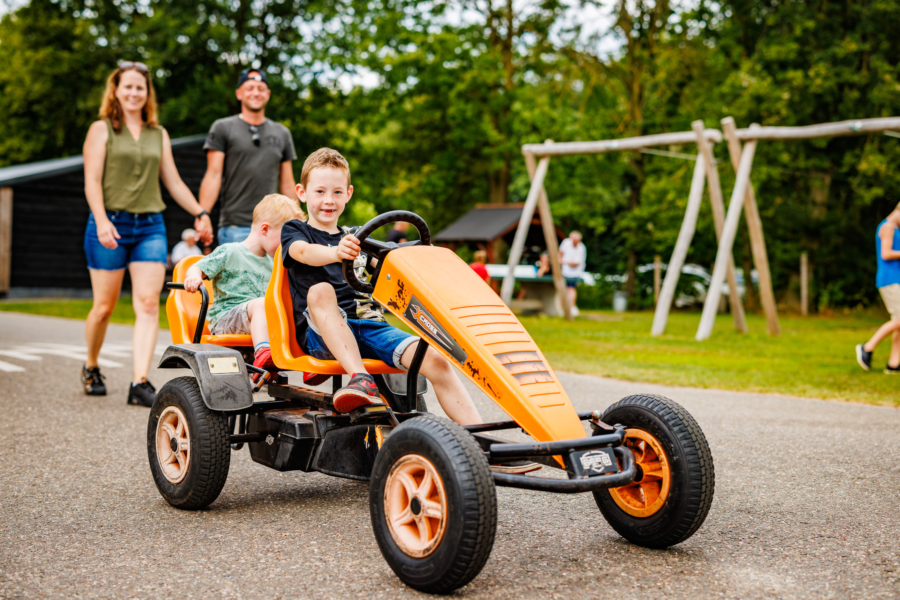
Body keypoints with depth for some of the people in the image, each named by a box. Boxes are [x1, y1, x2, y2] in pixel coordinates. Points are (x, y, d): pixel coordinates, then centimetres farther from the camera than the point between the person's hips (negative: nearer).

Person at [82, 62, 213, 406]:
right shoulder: (102, 130, 5)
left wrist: (199, 213, 16)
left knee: (148, 304, -10)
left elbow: (173, 182, 20)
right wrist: (101, 221, -18)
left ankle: (140, 383, -11)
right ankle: (91, 368, 28)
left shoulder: (159, 134, 16)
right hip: (111, 225, -3)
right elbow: (92, 181, -4)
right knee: (104, 306, 3)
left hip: (151, 226, 3)